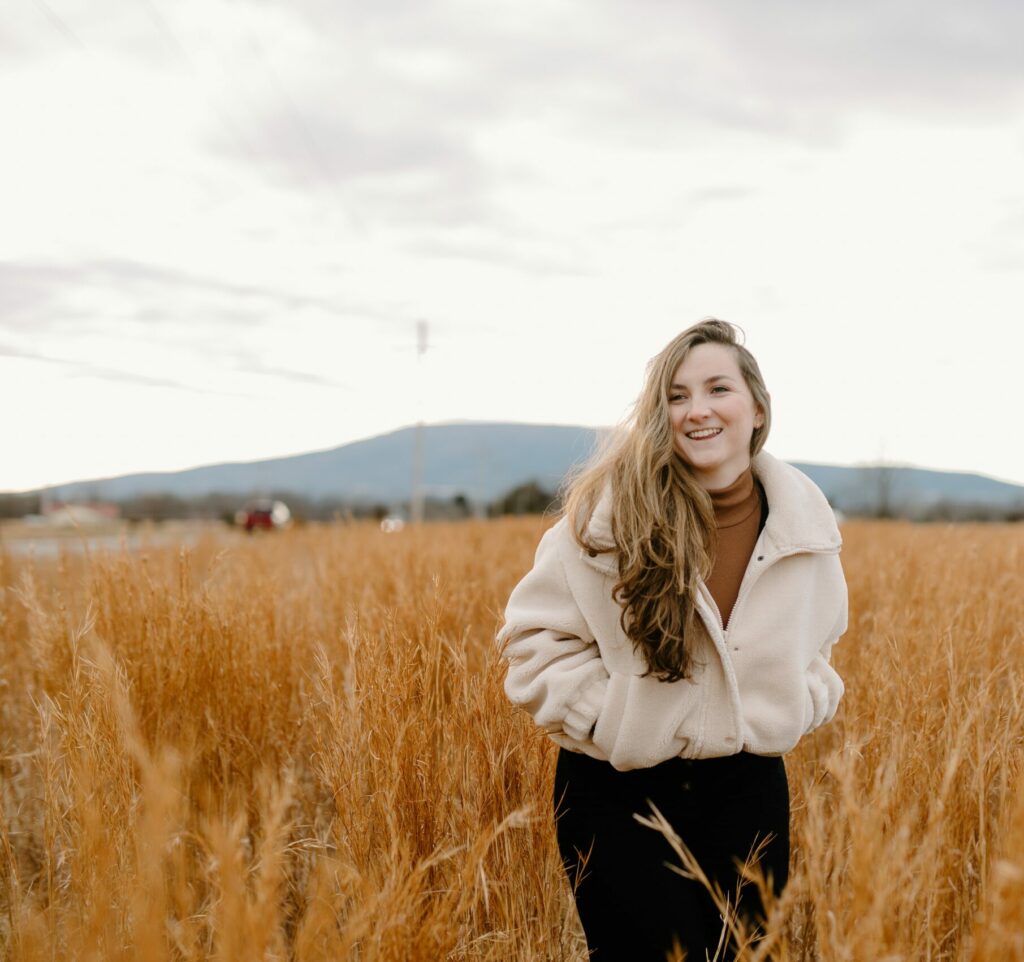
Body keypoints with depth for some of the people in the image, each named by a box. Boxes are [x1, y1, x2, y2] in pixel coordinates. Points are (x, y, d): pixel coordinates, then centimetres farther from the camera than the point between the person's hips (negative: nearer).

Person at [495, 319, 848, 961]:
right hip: (619, 791, -3)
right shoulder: (609, 509, -14)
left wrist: (801, 709, 3)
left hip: (747, 787, 4)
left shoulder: (804, 514, -2)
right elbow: (536, 633, -6)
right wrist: (603, 717, -13)